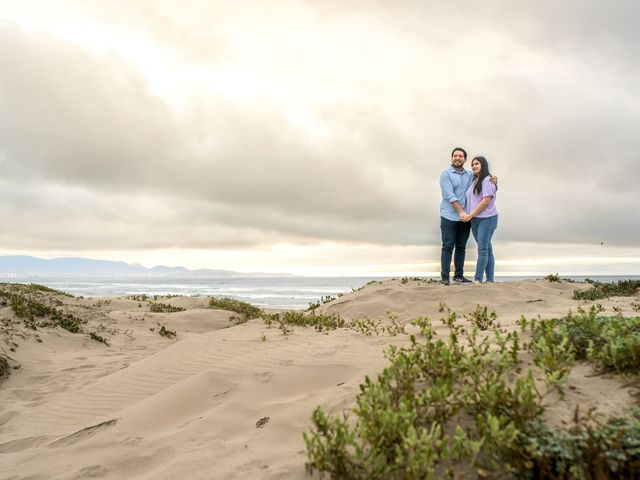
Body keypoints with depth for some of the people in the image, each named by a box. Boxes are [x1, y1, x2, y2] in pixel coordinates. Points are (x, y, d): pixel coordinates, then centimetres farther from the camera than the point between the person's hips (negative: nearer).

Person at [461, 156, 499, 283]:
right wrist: (466, 215, 1)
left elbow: (486, 201, -15)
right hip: (474, 220, 7)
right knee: (487, 249, 9)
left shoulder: (488, 180, -7)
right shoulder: (474, 181, 17)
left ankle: (478, 279, -7)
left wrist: (470, 215, -14)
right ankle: (490, 279, 13)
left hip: (487, 219, -7)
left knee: (483, 249, -7)